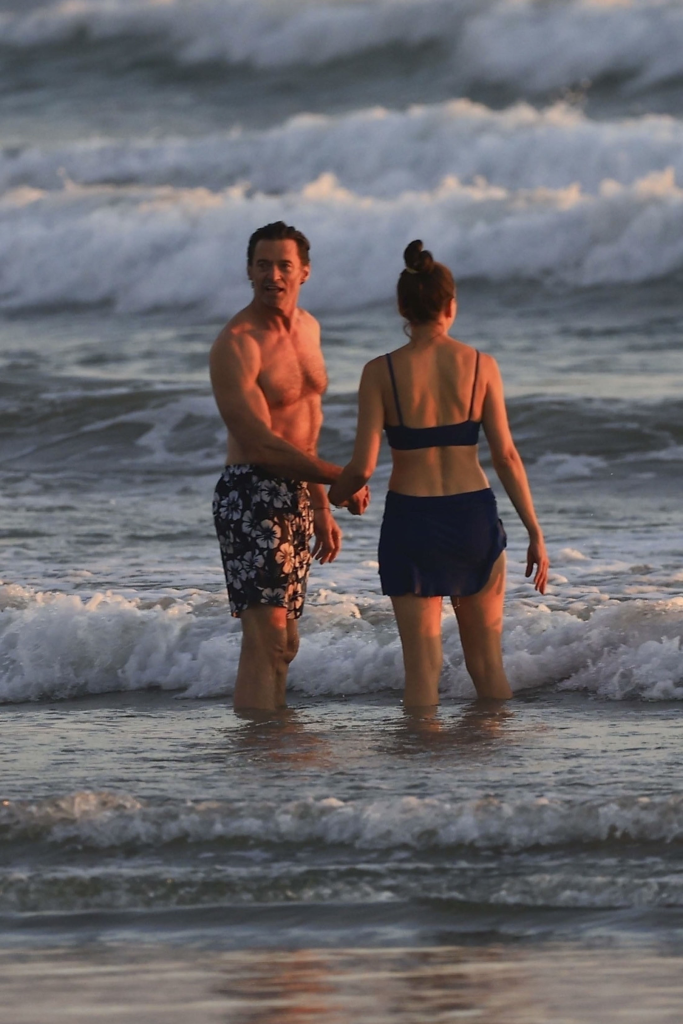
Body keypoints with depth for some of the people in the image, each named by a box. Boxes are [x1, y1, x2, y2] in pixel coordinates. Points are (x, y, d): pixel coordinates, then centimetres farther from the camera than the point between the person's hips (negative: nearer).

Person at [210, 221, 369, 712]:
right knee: (266, 637, -16)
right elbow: (259, 442, -20)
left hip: (295, 494, 8)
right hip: (251, 495, -8)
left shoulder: (307, 328, 13)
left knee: (286, 642, 10)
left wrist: (321, 507, 20)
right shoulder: (236, 344, -14)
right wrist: (338, 478, -16)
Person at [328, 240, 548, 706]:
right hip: (474, 517, 1)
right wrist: (536, 534, 3)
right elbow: (506, 456, -3)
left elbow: (363, 466, -10)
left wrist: (328, 498, 11)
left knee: (422, 668, 3)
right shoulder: (481, 365, -3)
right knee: (488, 664, 14)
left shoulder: (382, 372, -7)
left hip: (411, 519, -1)